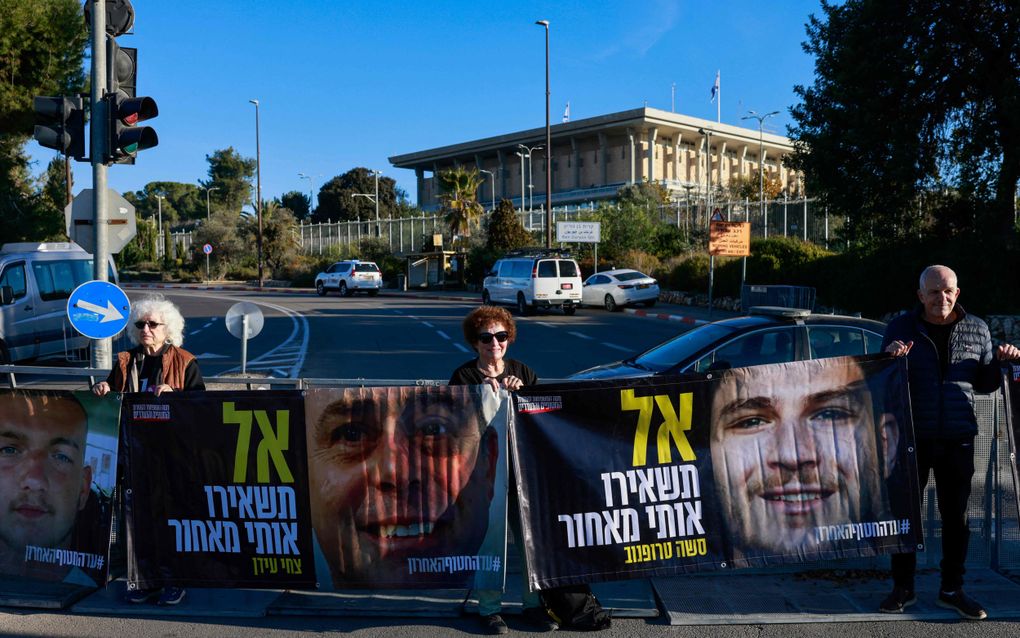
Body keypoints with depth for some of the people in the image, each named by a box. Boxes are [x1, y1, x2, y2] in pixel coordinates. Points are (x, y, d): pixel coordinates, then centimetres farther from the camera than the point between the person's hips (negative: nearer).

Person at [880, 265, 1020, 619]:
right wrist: (890, 359, -19)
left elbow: (983, 385, 14)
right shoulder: (901, 329, 0)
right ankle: (903, 588, 18)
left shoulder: (976, 330, 6)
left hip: (958, 440, 2)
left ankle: (952, 590, 23)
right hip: (912, 438, -2)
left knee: (956, 516, 9)